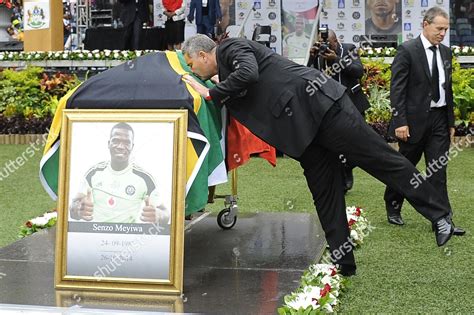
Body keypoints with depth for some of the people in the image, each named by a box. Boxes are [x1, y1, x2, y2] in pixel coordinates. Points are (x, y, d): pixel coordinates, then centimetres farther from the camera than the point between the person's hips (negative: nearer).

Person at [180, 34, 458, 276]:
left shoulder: (232, 47, -4)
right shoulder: (227, 76, 23)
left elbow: (248, 73, -22)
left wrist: (210, 93, -10)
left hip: (320, 102, -10)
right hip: (306, 128, 10)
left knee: (380, 157, -4)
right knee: (325, 195, 8)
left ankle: (439, 213, 4)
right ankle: (344, 263, 13)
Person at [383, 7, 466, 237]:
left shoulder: (445, 52, 10)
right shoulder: (407, 51, -10)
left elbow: (447, 88, 16)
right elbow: (397, 89, -13)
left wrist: (451, 122, 13)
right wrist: (400, 122, -18)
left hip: (439, 119, 5)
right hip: (415, 120, -5)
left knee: (438, 169, 1)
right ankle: (393, 208, 29)